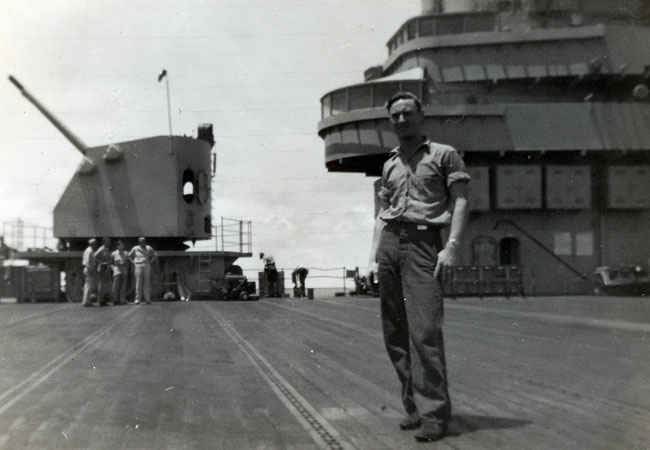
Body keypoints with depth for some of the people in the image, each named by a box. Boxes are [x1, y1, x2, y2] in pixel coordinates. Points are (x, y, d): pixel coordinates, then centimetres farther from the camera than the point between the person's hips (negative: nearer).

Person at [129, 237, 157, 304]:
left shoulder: (149, 248, 9)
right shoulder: (135, 249, 6)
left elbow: (154, 255, 20)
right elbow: (129, 256, 18)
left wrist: (150, 262, 6)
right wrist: (133, 262, 5)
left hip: (147, 268, 1)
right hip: (138, 267, -1)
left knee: (147, 283, -2)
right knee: (138, 283, -6)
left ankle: (147, 299, -1)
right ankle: (138, 299, -6)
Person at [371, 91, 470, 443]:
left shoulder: (444, 154, 7)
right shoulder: (390, 164, 22)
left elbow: (460, 201, -1)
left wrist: (452, 247, -13)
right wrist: (376, 251, 9)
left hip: (422, 243, -6)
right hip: (390, 242, 6)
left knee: (424, 329, -15)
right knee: (394, 332, 4)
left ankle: (434, 413, -11)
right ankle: (414, 405, 13)